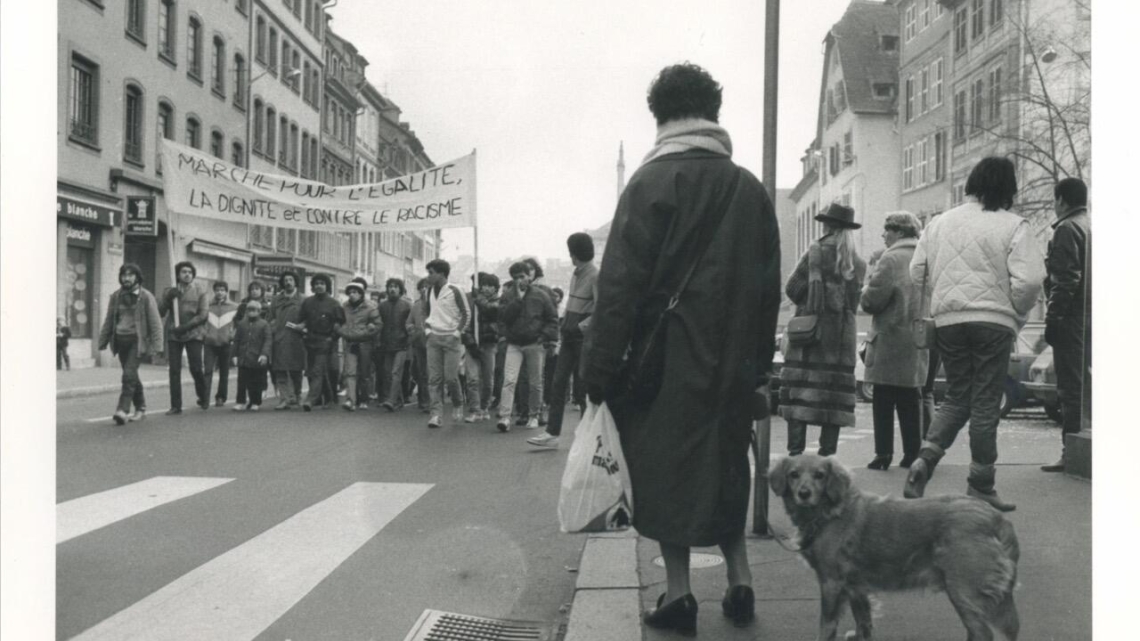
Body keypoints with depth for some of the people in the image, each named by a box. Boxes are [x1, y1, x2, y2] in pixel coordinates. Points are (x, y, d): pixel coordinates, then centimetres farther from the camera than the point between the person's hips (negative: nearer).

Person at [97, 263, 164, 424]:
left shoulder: (146, 297, -5)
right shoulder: (116, 296, 9)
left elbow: (155, 322, -7)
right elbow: (109, 320, 15)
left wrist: (157, 345, -13)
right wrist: (103, 341, 12)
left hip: (137, 340, -5)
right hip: (120, 339, 5)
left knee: (129, 374, -16)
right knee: (131, 376, 11)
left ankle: (122, 410, -18)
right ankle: (140, 408, 22)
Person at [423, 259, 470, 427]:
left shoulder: (454, 291, -7)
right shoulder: (430, 291, 10)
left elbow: (466, 314, -2)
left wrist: (456, 333, -6)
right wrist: (427, 330, 9)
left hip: (451, 339, -5)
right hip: (433, 338, 5)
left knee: (451, 377, -6)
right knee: (434, 378, -3)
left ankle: (457, 406, 20)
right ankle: (436, 414, -3)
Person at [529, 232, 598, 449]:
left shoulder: (595, 276, -12)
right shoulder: (576, 274, 12)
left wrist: (579, 327, -17)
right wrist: (564, 326, 9)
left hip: (585, 337, -8)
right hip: (570, 336, 8)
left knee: (584, 386, 0)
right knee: (558, 383, 3)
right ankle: (552, 433, 6)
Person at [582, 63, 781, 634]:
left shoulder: (652, 182, -9)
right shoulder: (750, 188, 6)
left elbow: (620, 283, -14)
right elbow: (769, 288, 8)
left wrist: (600, 368, -10)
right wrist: (758, 367, 15)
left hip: (667, 360, -4)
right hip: (733, 364, 5)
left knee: (667, 467, 7)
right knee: (725, 464, 19)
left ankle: (679, 594, 13)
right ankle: (740, 578, 20)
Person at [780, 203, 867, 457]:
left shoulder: (815, 253, -5)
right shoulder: (859, 264, 7)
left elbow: (792, 289, -5)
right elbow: (857, 300, 7)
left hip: (810, 330, -4)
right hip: (843, 335, 4)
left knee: (798, 390, -1)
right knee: (834, 393, 6)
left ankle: (795, 451, -5)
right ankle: (827, 452, 8)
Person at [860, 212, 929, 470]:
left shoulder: (891, 259, -11)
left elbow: (871, 300, -16)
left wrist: (865, 292, 3)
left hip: (890, 343, -6)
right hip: (918, 343, 7)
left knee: (883, 402, -1)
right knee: (911, 401, 12)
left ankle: (883, 453, -1)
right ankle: (913, 453, 14)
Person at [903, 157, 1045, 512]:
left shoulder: (939, 222, 9)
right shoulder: (1014, 225, -5)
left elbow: (917, 271, 10)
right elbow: (1029, 280, -12)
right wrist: (1017, 316, 4)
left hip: (947, 320, 4)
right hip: (993, 320, -4)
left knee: (956, 397, 16)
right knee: (986, 404, 4)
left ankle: (926, 457, -5)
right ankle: (980, 486, 12)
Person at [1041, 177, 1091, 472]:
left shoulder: (1067, 229, -10)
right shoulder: (1091, 227, 18)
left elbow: (1065, 280, -19)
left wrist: (1053, 318, -17)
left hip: (1073, 318, -9)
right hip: (1091, 317, 9)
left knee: (1072, 387, -8)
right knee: (1085, 383, 15)